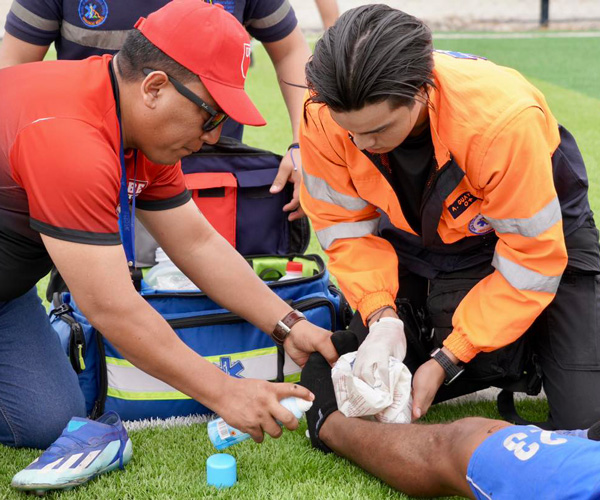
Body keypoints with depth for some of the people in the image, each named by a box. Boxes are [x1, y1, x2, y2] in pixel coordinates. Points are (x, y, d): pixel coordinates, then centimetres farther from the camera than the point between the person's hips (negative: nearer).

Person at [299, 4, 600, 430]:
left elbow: (530, 262, -29)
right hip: (418, 242, 4)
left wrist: (447, 361, -28)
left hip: (537, 231, -4)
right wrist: (381, 316, -29)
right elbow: (344, 224, -13)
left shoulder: (503, 119, -39)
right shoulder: (324, 114, -28)